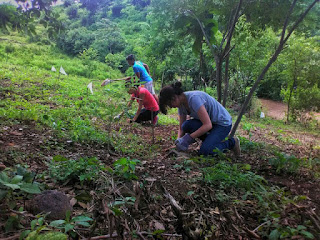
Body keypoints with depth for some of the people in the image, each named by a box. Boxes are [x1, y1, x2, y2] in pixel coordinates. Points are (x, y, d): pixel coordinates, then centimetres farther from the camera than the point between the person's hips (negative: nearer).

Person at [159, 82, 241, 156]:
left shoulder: (194, 98, -30)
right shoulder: (181, 104, -4)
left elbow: (208, 125, -32)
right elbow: (181, 128, 3)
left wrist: (188, 138, -29)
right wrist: (179, 140, -17)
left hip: (223, 123, -8)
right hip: (209, 122, 8)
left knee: (204, 151, -22)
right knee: (186, 125, -19)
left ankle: (231, 142, 4)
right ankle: (211, 140, 4)